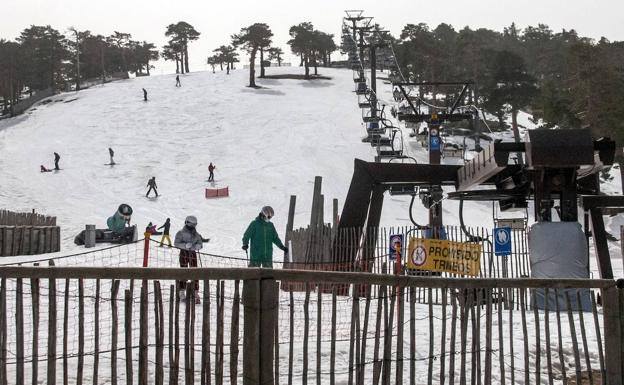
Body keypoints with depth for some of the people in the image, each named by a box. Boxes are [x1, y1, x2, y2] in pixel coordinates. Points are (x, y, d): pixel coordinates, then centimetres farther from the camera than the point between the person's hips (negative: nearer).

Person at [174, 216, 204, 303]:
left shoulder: (196, 234, 12)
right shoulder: (181, 233, -2)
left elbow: (200, 243, 13)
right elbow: (176, 243, -8)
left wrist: (198, 246, -12)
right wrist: (185, 245, -22)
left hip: (193, 253, 4)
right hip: (184, 253, -4)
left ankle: (195, 293, 3)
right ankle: (181, 292, 3)